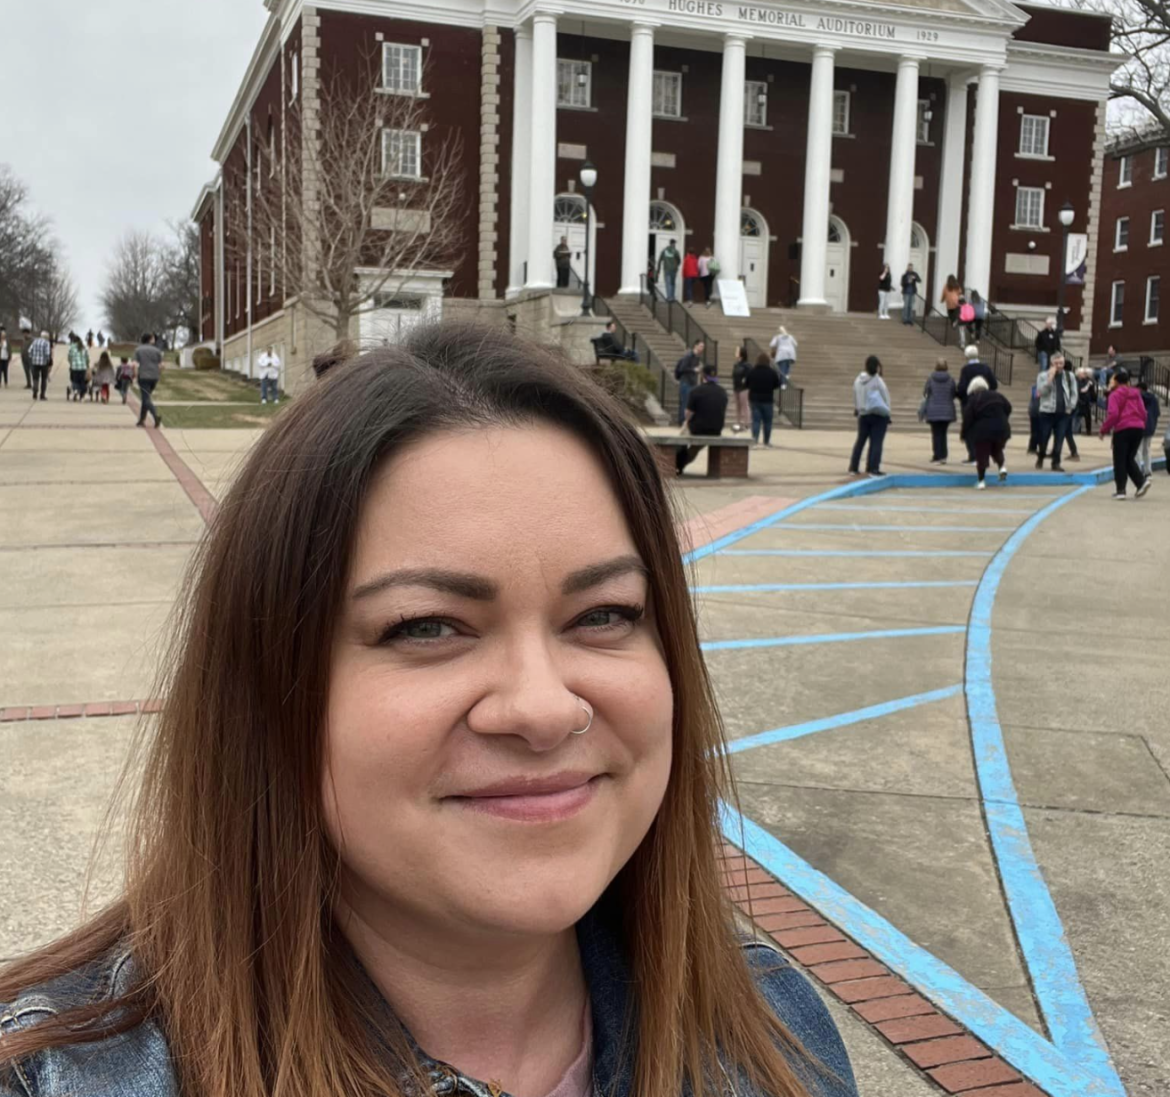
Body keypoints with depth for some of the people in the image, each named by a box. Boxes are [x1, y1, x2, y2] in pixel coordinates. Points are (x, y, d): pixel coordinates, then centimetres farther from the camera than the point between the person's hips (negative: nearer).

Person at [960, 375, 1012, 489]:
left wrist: (964, 435, 5)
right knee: (997, 450, 27)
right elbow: (1008, 408, 10)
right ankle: (1002, 467, 2)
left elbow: (967, 419, -6)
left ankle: (981, 481, 4)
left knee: (981, 456, 5)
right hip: (1001, 429, 4)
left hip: (982, 432, -4)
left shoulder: (972, 400, -3)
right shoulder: (997, 395, 9)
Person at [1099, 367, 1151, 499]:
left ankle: (1120, 490, 1)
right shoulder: (1135, 393, 15)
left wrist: (1104, 429, -6)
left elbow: (1113, 414, -14)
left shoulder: (1115, 394, -3)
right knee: (1130, 459, 17)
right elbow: (1143, 412, 12)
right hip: (1138, 428, 6)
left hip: (1122, 429, -6)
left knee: (1119, 461, 3)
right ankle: (1142, 481, -4)